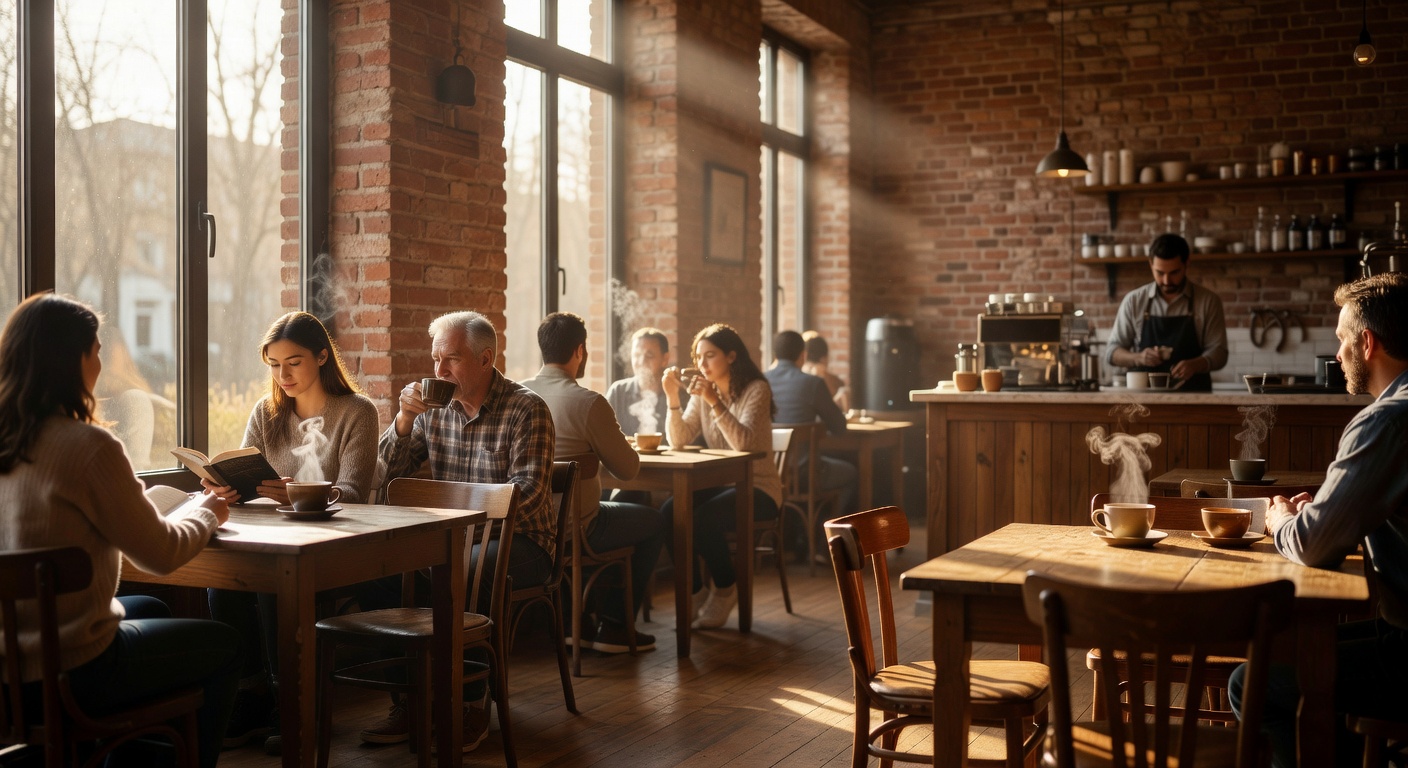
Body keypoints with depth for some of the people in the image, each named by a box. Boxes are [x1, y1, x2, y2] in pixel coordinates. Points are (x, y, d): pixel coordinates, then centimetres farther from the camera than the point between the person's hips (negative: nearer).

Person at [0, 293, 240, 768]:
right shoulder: (88, 446, -22)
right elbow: (161, 554, -15)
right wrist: (207, 511, 6)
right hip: (70, 675, -8)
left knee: (150, 610, 33)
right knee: (223, 645, 14)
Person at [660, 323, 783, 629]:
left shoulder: (756, 389, -9)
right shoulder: (702, 392, 9)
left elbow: (744, 442, -25)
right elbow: (678, 440, -3)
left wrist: (714, 401, -32)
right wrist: (672, 398, -16)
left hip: (758, 488, -6)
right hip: (718, 483, 6)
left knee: (703, 519, -31)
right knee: (668, 513, -21)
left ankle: (726, 590, -6)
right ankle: (696, 591, -4)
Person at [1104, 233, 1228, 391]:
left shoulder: (1208, 301, 4)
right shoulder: (1133, 301, 6)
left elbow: (1218, 352, 2)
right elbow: (1112, 352, 8)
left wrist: (1196, 364, -20)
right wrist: (1138, 358, -13)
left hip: (1192, 395, 0)